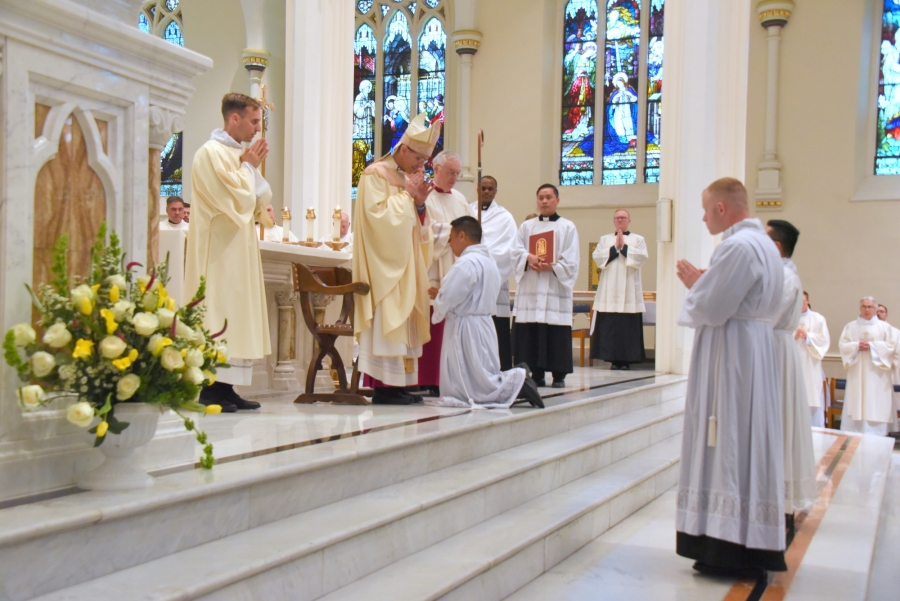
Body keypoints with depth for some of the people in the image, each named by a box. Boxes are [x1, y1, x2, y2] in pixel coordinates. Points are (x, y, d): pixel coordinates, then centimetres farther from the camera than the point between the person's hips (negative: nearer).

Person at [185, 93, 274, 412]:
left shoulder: (239, 154, 16)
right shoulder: (211, 153, -10)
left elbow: (262, 200, 15)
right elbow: (238, 199, -18)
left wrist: (253, 169, 4)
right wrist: (249, 167, -6)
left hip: (240, 249, 9)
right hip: (219, 250, -9)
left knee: (236, 314, 6)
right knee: (219, 313, -9)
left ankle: (225, 388, 9)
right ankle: (211, 389, -5)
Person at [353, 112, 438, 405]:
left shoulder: (407, 178, 18)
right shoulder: (376, 174, -6)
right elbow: (377, 214, -18)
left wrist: (419, 204, 0)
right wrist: (406, 195, -11)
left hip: (405, 264, 9)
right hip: (383, 264, -9)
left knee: (404, 320, 5)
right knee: (386, 321, -11)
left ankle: (397, 382, 8)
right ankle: (383, 385, -9)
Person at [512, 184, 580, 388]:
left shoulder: (568, 227, 8)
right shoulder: (526, 226, 16)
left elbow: (571, 261, 0)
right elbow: (516, 251, 5)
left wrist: (552, 266, -15)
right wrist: (528, 258, -15)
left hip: (556, 288, -2)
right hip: (530, 289, 3)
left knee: (556, 335, -5)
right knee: (530, 334, -1)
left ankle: (559, 376, 2)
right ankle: (536, 374, 7)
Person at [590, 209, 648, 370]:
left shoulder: (638, 239, 11)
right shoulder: (605, 239, 16)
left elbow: (642, 257, -6)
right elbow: (597, 257, 0)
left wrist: (624, 247, -10)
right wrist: (615, 248, -8)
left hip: (629, 292, -1)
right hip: (609, 291, 2)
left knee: (628, 326, -5)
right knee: (609, 326, -3)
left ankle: (626, 360, 0)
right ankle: (613, 359, 3)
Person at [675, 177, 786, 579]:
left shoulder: (737, 246, -17)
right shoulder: (763, 244, 16)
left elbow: (710, 309, -19)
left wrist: (692, 284, -1)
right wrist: (704, 282, 12)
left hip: (730, 356, -10)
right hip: (754, 348, 10)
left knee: (727, 444, -6)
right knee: (746, 444, 13)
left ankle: (730, 550, -1)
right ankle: (751, 547, 20)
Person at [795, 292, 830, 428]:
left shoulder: (818, 319, 6)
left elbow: (825, 340, -2)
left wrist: (808, 336, -14)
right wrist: (794, 337, -17)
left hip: (811, 367, -1)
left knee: (813, 399, -2)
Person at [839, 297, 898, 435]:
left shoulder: (885, 327, 6)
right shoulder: (851, 326, 10)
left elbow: (891, 346, -2)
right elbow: (842, 345, 3)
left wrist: (872, 346, -12)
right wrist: (856, 346, -14)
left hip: (877, 374, -1)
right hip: (857, 373, 1)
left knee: (876, 405, -4)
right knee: (856, 402, -1)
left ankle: (875, 436, -2)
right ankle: (855, 435, 1)